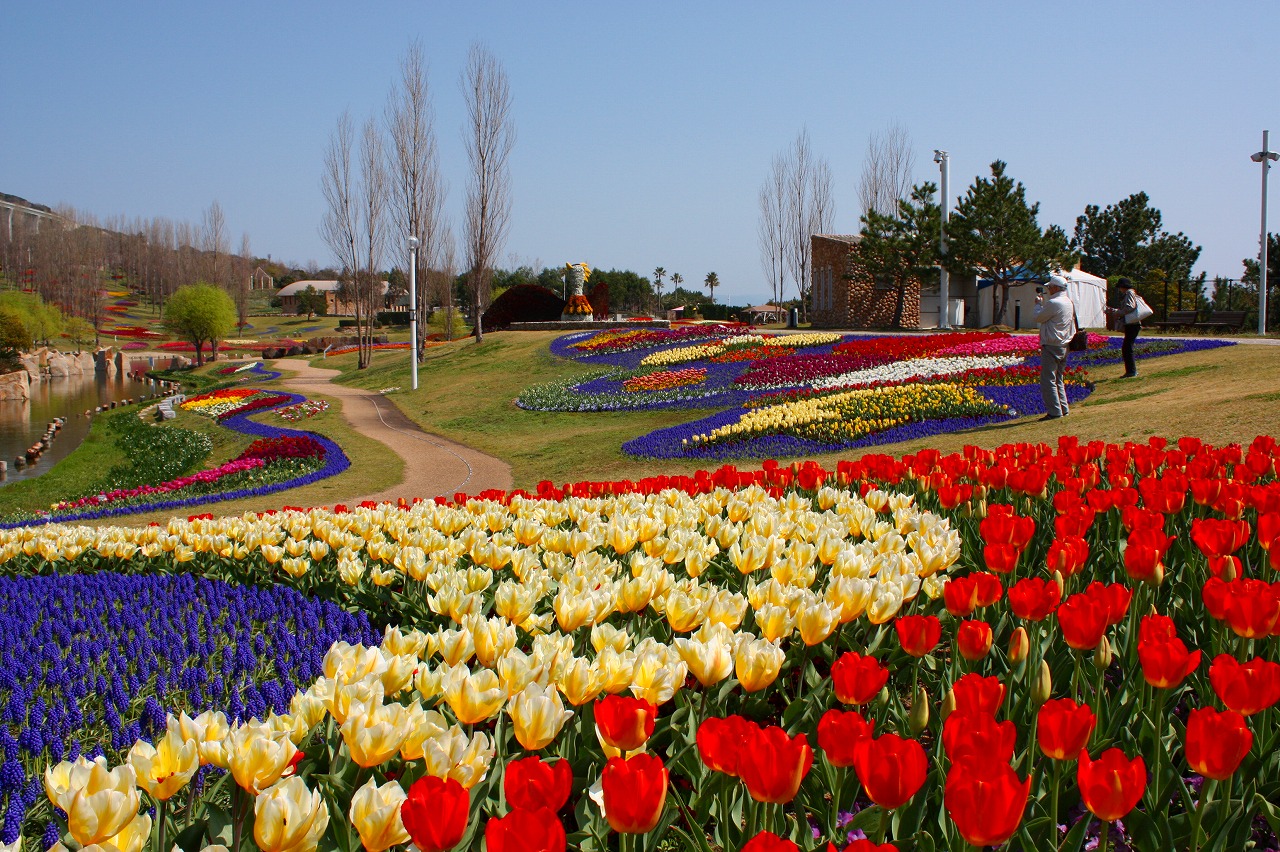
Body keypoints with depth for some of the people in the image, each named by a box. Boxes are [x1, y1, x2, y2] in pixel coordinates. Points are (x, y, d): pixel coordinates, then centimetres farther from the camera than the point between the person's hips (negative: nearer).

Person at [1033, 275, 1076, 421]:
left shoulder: (1054, 303, -18)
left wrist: (1038, 304, 6)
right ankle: (1063, 408, 21)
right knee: (1059, 379, 18)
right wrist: (1043, 303, 16)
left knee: (1047, 380, -6)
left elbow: (1037, 318, -9)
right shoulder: (1068, 302, 12)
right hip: (1064, 346, 10)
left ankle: (1054, 411, -8)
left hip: (1052, 347, -10)